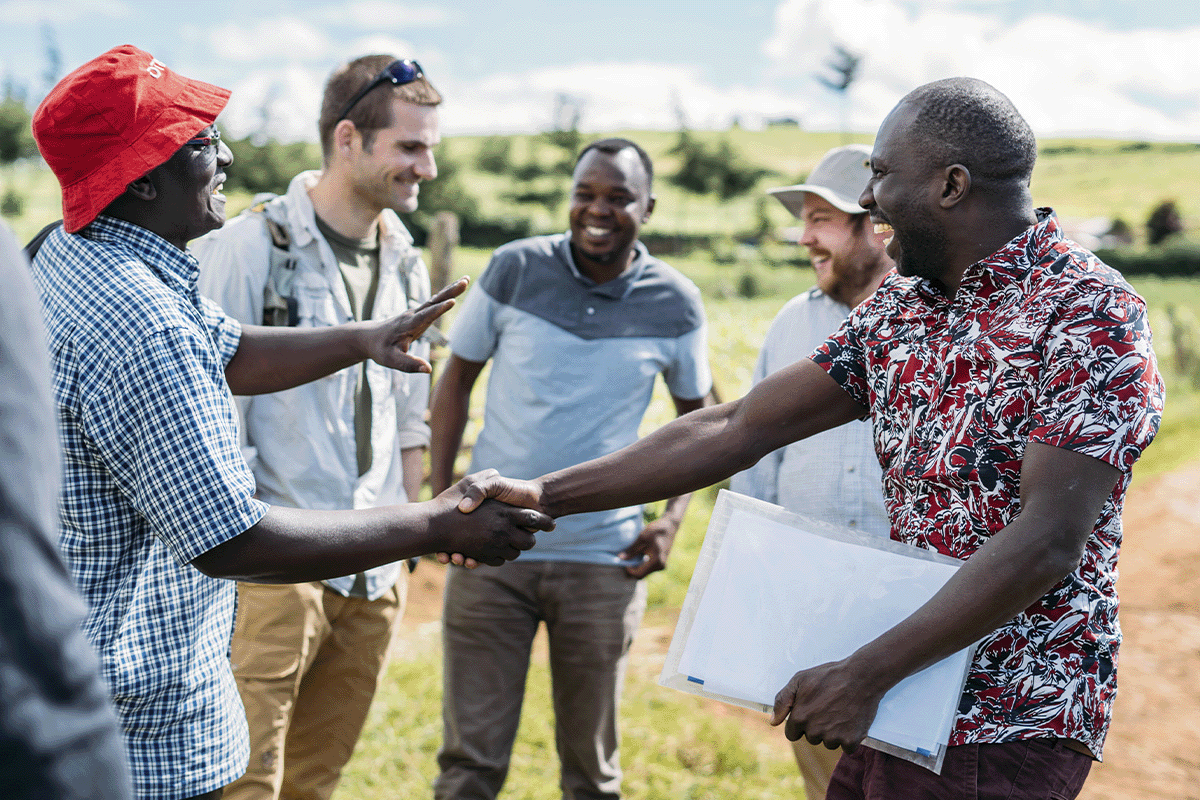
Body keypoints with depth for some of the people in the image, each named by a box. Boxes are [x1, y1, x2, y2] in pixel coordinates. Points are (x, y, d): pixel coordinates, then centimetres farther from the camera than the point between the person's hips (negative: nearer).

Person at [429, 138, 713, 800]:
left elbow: (695, 415, 12)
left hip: (604, 560, 1)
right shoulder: (514, 269, -4)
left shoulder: (676, 305, -2)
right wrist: (441, 498, -2)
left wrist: (673, 518, -1)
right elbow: (456, 380, 5)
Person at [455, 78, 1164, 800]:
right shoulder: (901, 306, 9)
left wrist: (867, 674, -24)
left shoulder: (1091, 316, -15)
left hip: (1007, 733, -7)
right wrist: (547, 494, 5)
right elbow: (740, 428, 8)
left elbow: (1047, 543, -23)